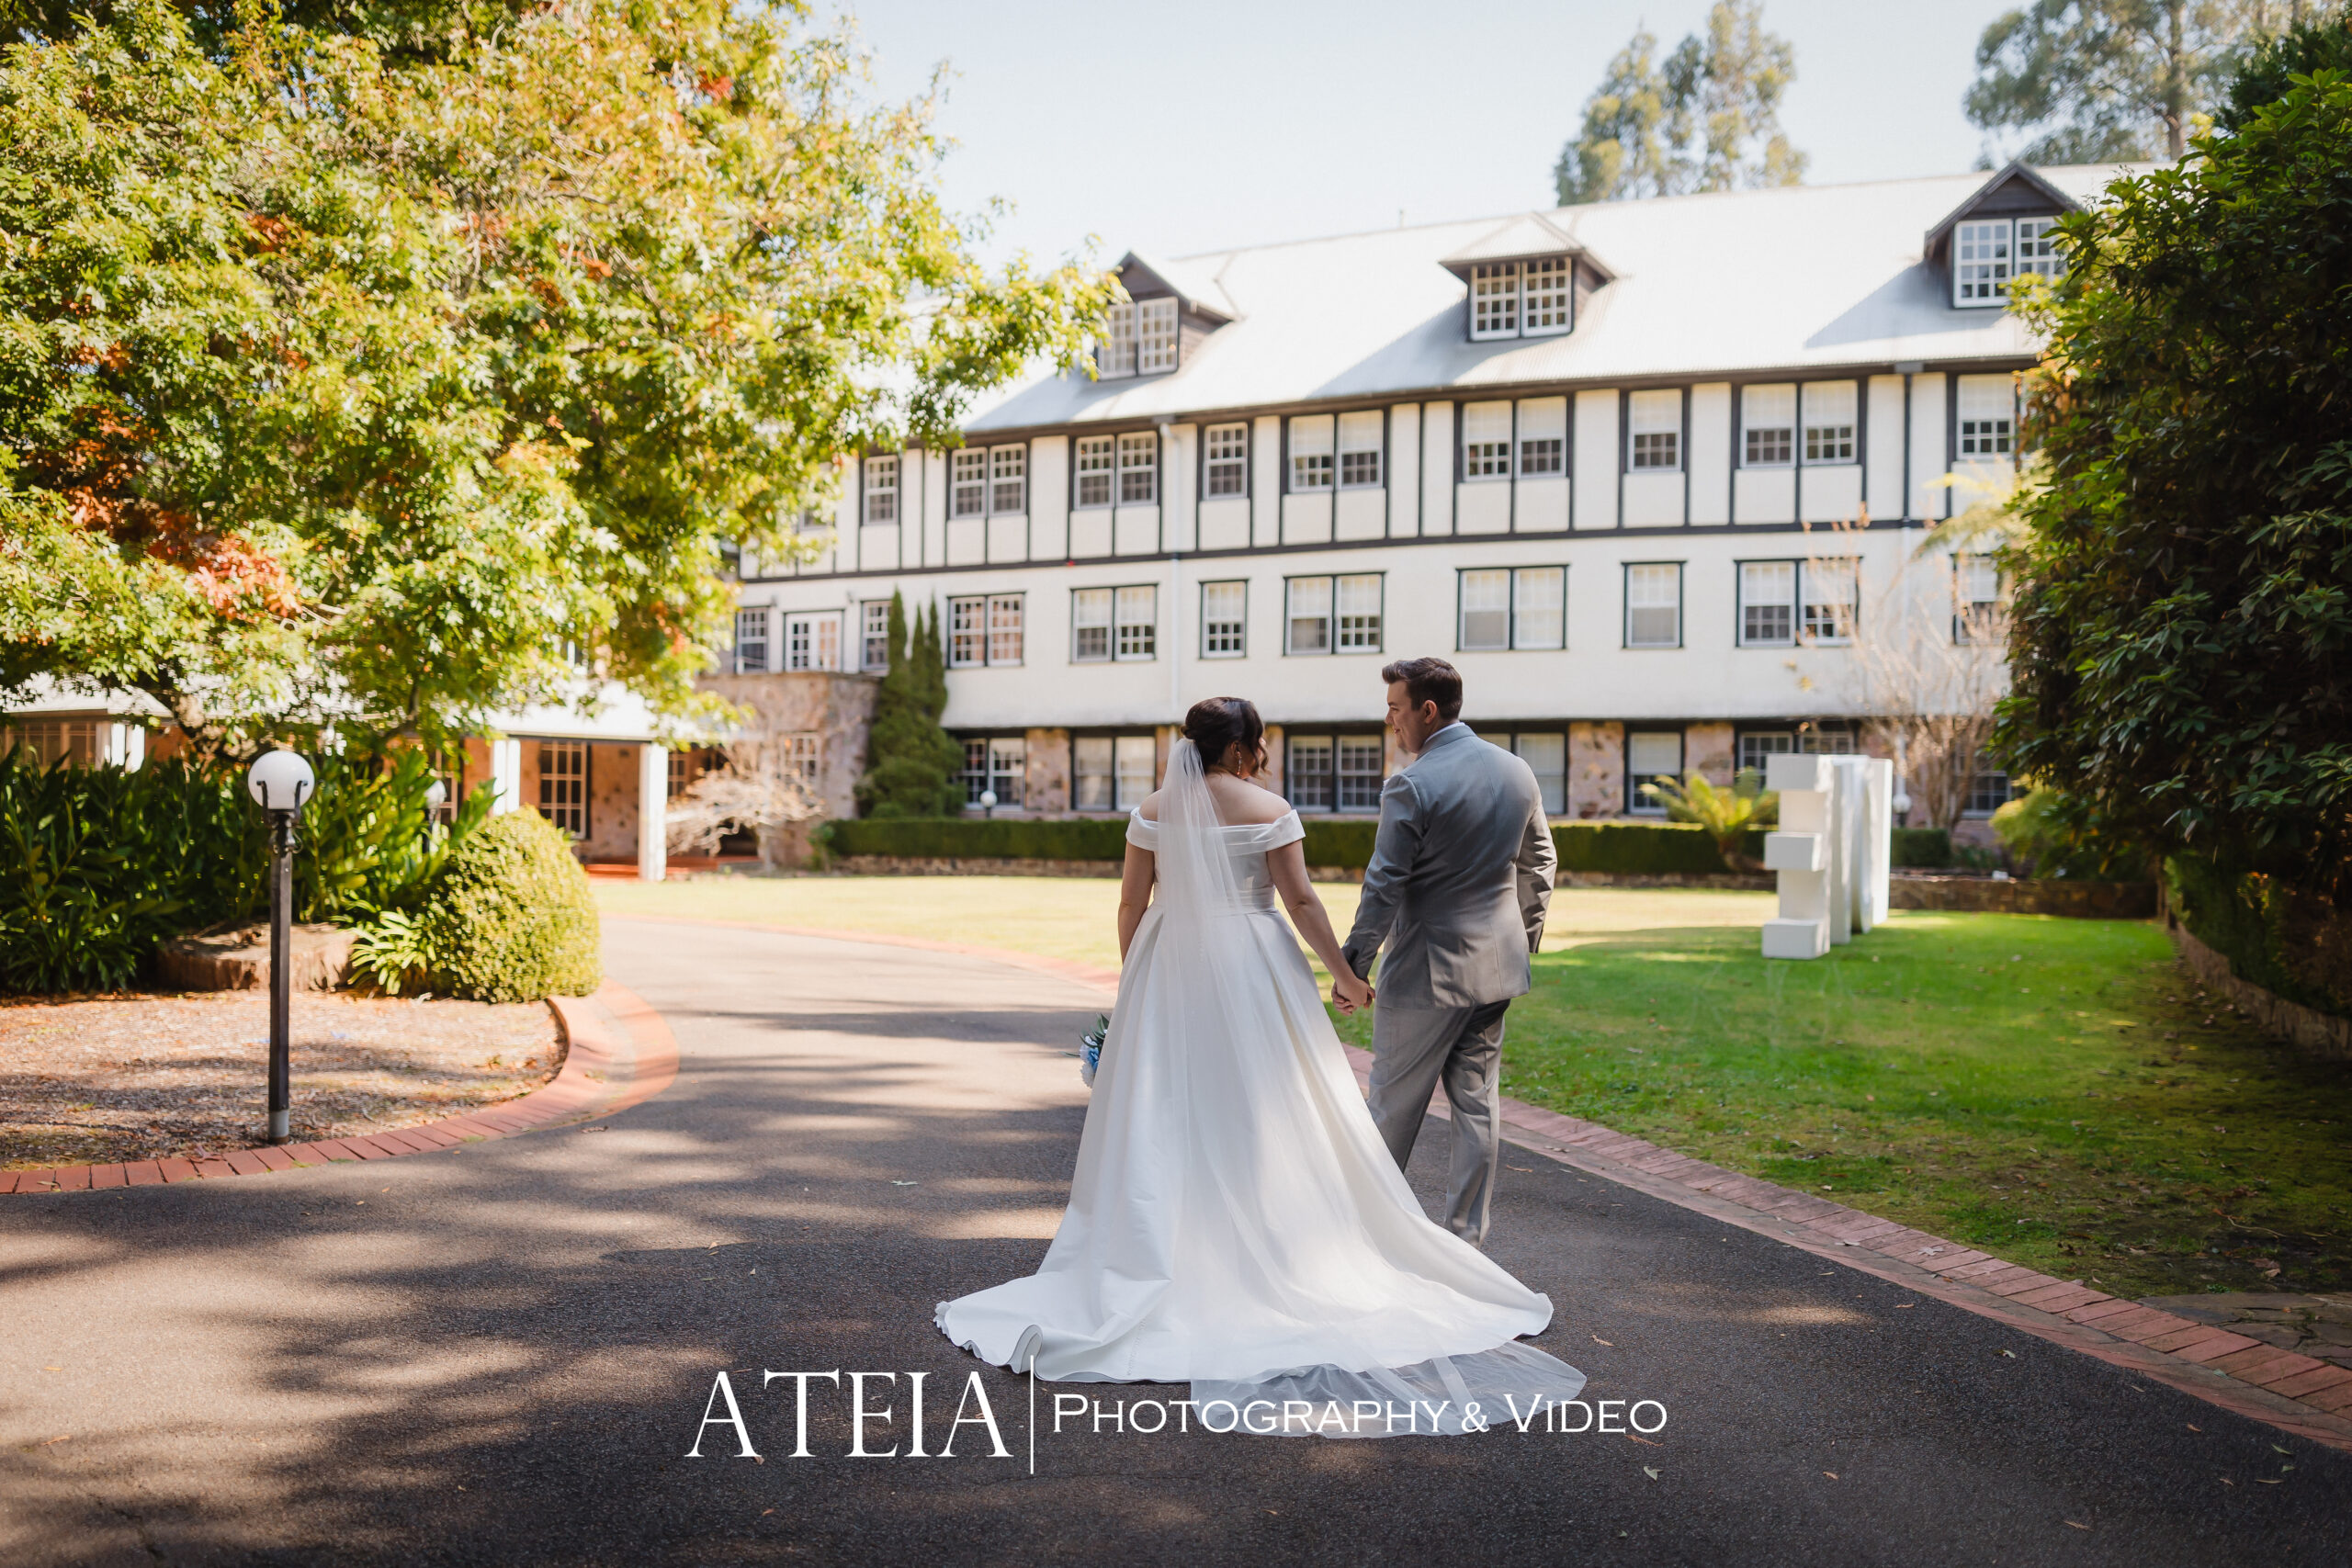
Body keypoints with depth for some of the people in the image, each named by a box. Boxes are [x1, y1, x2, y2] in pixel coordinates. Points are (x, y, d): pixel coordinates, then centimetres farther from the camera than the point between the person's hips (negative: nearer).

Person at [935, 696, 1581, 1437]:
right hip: (1250, 967, -3)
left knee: (1164, 1116, 8)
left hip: (1170, 967, 3)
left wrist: (1131, 983, 14)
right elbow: (1299, 900, -9)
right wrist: (1344, 974, -1)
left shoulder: (1154, 811, 2)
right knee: (1257, 1114, 6)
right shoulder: (1268, 811, -7)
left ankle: (1161, 1255, 11)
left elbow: (1132, 905, 4)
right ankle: (1260, 1247, 11)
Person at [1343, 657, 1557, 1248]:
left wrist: (1354, 964, -7)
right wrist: (1524, 943, 23)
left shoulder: (1412, 785, -16)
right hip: (1496, 965, 6)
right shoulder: (1518, 772, 6)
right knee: (1477, 1103, 10)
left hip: (1426, 970, -6)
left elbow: (1384, 887, -15)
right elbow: (1539, 867, 14)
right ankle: (1467, 1240, 15)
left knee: (1395, 1105, 7)